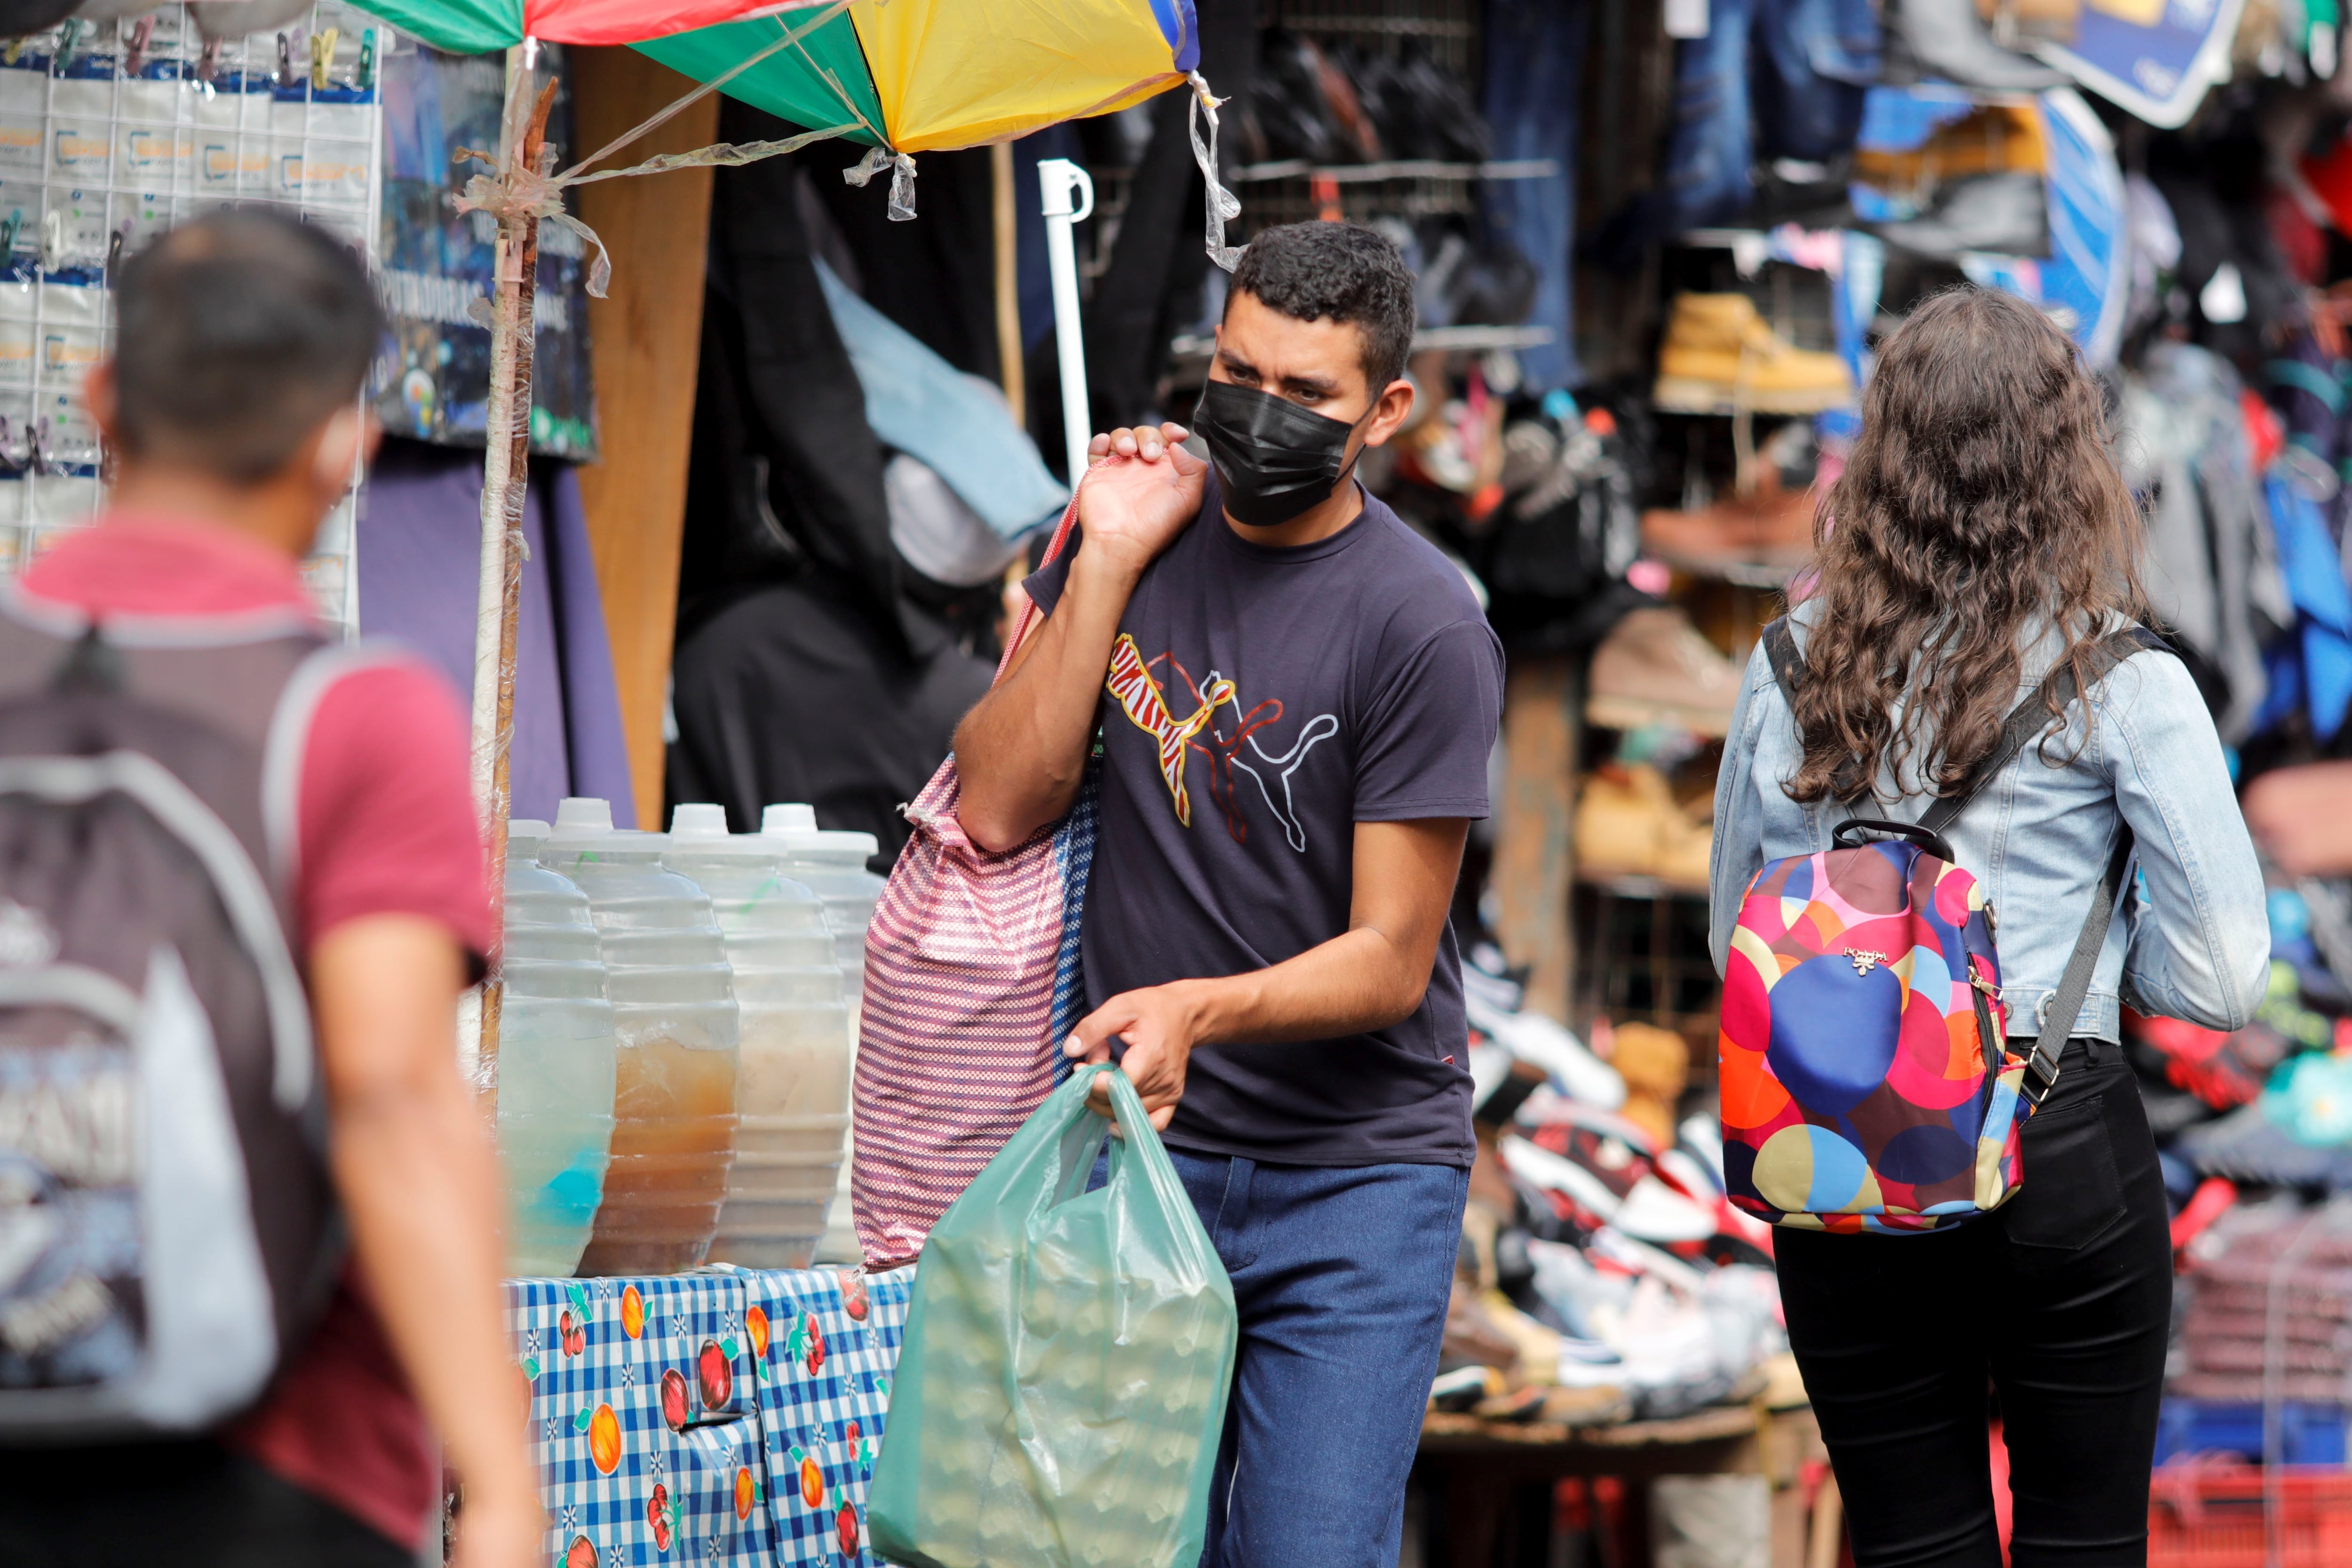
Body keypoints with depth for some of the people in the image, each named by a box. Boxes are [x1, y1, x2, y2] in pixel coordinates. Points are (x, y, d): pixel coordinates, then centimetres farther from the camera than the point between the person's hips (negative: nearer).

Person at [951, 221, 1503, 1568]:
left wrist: (1199, 1007, -28)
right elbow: (999, 809, -3)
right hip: (1143, 1143, 4)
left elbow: (1389, 959, -11)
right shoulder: (1141, 524, 4)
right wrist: (1106, 565, -9)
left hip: (1357, 1170, -4)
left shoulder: (1423, 627, -11)